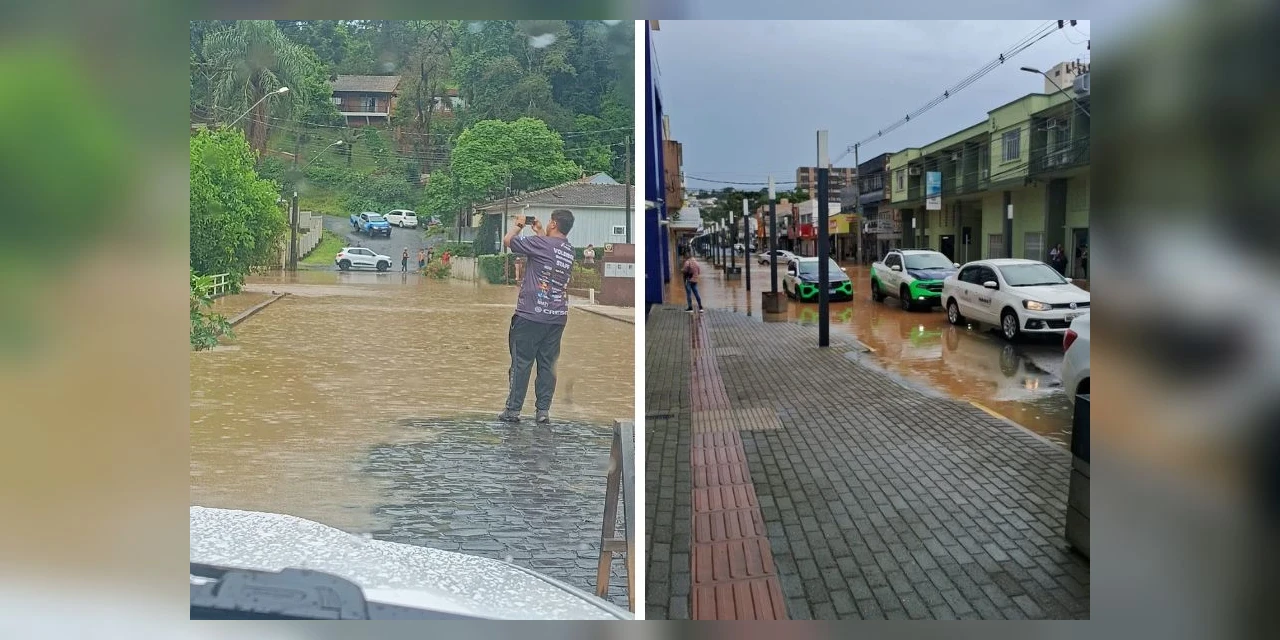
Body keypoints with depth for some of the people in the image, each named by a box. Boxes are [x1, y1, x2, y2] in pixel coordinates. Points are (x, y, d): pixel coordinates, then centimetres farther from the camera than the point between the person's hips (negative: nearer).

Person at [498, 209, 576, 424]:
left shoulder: (541, 243, -13)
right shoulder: (569, 250, 7)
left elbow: (507, 241, -6)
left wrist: (517, 226, 11)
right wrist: (539, 232, 28)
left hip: (531, 315, -5)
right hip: (557, 317, 6)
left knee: (521, 362, 2)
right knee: (548, 364, 9)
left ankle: (513, 410, 6)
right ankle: (543, 410, 10)